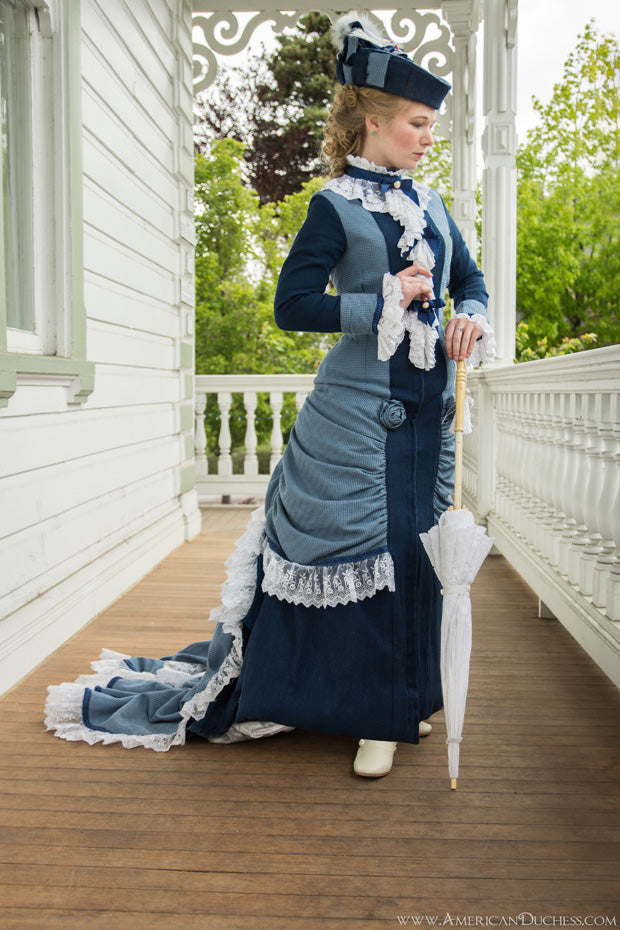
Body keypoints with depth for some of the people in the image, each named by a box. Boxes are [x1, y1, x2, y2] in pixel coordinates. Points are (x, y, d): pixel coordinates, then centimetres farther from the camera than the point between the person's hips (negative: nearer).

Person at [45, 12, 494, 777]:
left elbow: (469, 280, 22)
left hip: (425, 406, 7)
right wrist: (388, 302, -14)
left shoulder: (430, 206, 15)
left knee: (412, 546, 10)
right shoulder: (336, 206, -4)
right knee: (355, 547, -2)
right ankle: (376, 712, 15)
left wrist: (471, 315, 0)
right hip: (359, 408, -6)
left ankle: (399, 701, 26)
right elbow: (293, 305, -11)